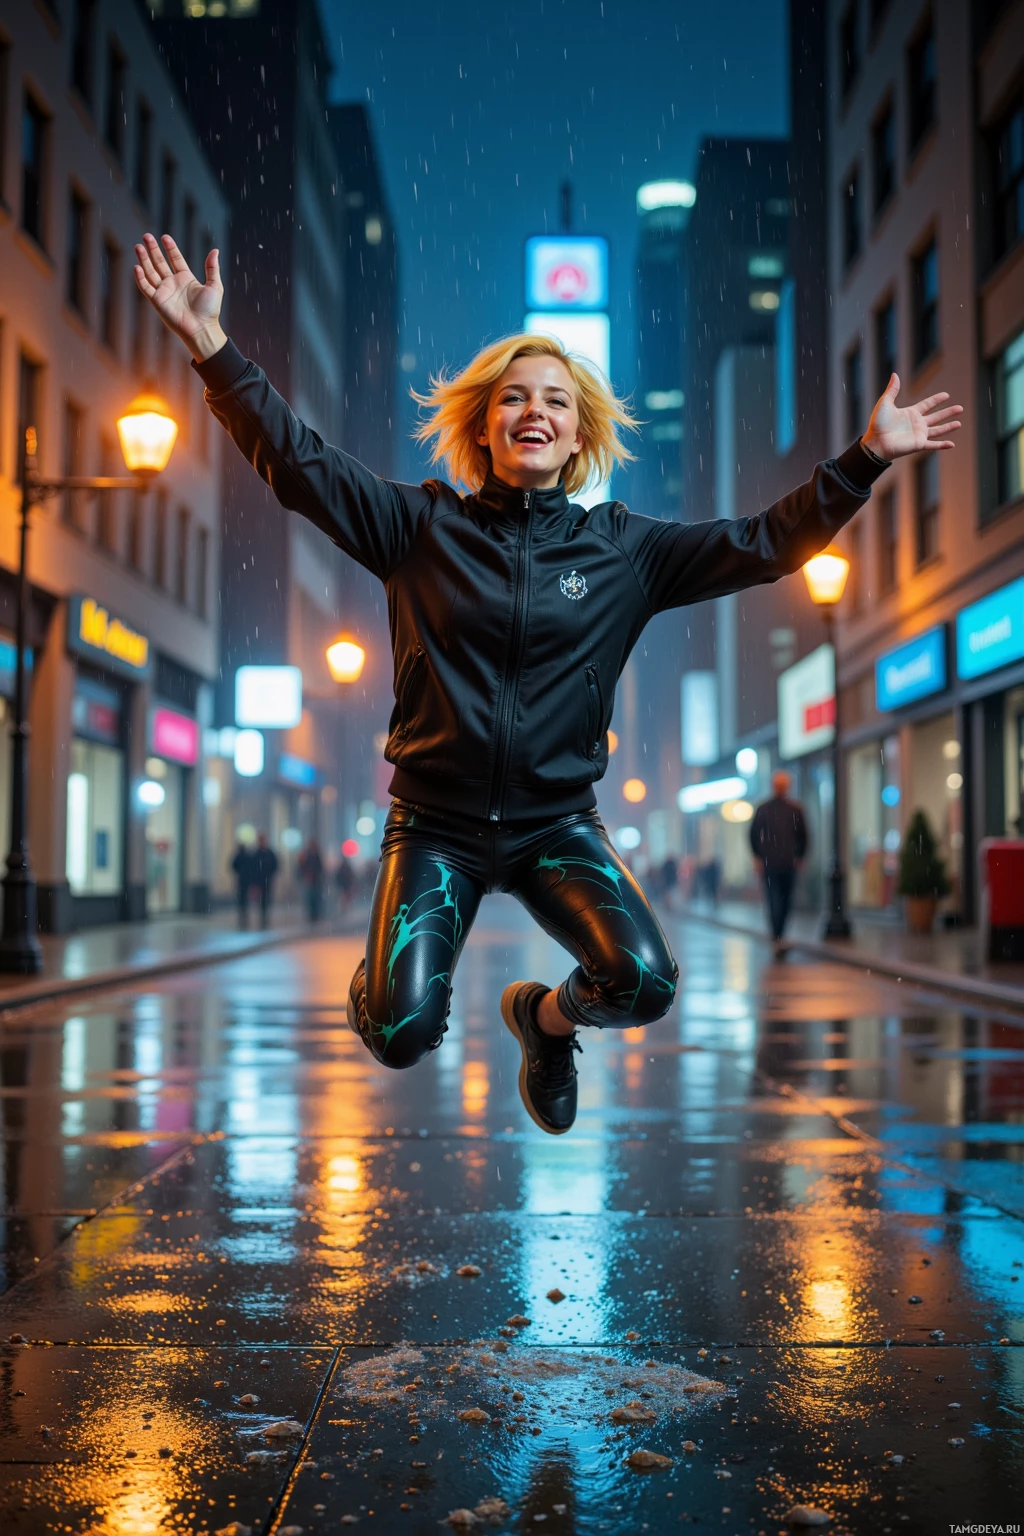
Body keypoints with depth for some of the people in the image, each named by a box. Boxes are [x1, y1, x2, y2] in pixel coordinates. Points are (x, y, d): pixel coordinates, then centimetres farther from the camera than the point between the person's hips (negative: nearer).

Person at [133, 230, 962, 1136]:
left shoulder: (623, 548, 4)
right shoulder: (423, 526, 0)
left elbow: (765, 544, 4)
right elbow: (297, 462, -3)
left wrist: (866, 458, -2)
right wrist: (212, 346, -11)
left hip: (556, 826, 2)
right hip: (436, 823, -1)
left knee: (644, 984, -22)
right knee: (403, 1035, -17)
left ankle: (547, 1015, 16)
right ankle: (384, 984, 24)